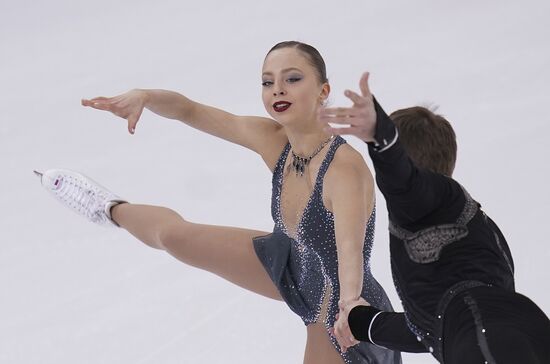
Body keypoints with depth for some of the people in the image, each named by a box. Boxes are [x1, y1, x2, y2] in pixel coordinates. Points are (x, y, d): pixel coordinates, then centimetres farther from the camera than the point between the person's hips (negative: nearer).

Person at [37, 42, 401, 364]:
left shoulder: (344, 168, -38)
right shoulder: (274, 142, -16)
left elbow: (350, 251, -54)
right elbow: (190, 111, -4)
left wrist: (351, 305, -74)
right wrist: (143, 96, -24)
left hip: (339, 313, -6)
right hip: (299, 267, 7)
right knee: (173, 234, 14)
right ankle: (111, 208, 52)